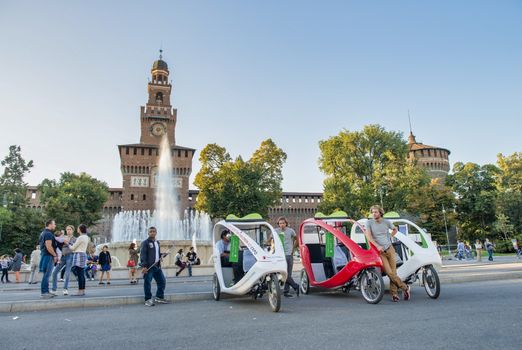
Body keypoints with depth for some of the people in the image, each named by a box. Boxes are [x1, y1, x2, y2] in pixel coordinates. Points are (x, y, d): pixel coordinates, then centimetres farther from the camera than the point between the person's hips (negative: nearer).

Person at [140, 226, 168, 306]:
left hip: (157, 266, 7)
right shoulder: (145, 242, -4)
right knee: (147, 283, -4)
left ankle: (159, 297, 21)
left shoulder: (157, 243, 18)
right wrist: (144, 266, -21)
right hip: (149, 267, -7)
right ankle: (148, 300, 8)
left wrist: (161, 255, 7)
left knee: (162, 281, 8)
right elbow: (142, 255, -11)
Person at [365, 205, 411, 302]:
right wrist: (377, 246, -18)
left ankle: (394, 293, 11)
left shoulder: (386, 222, 5)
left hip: (390, 249, 2)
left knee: (393, 272, -1)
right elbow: (368, 236, -11)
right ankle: (405, 288, 7)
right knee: (389, 273, -10)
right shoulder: (369, 223, -2)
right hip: (380, 251, -2)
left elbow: (395, 229, 26)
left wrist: (390, 237, 14)